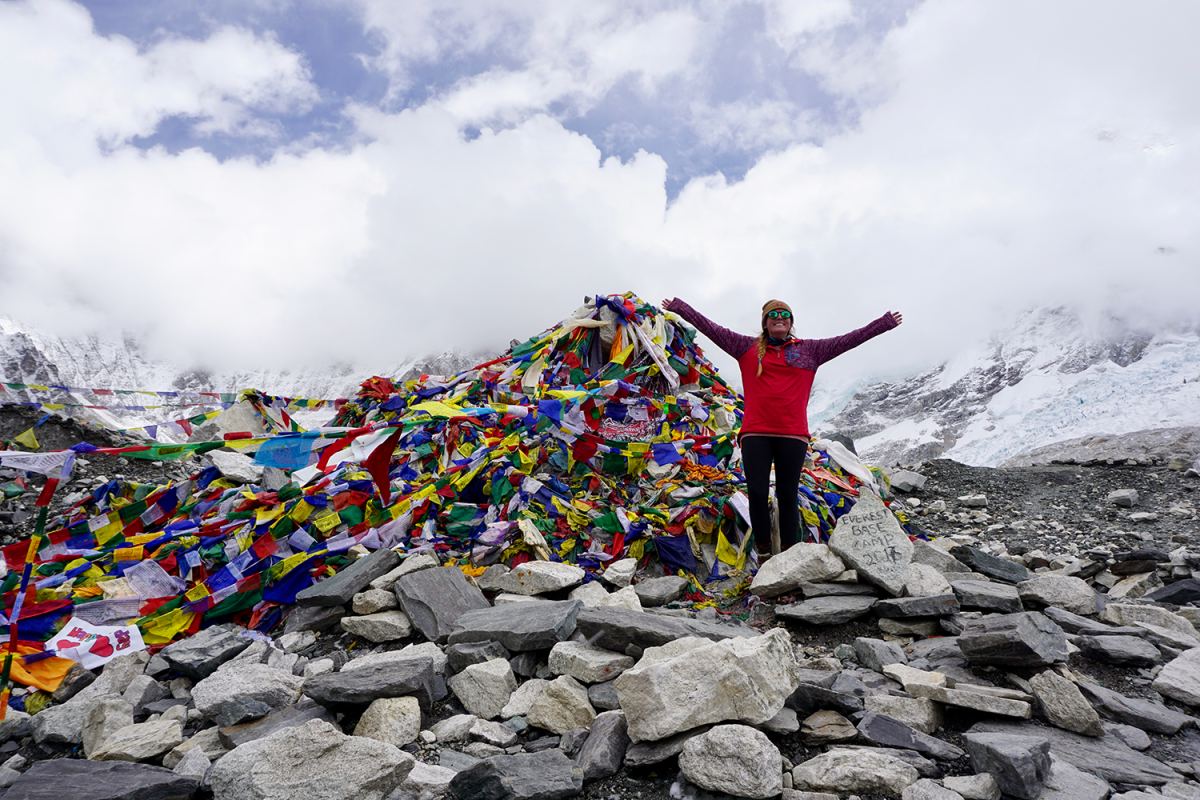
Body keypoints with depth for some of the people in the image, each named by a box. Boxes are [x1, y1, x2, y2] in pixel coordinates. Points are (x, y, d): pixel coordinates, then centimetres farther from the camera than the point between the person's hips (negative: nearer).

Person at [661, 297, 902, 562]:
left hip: (792, 435, 0)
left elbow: (848, 340, 17)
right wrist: (679, 308, 9)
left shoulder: (810, 350, 15)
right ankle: (763, 555, 5)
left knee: (787, 495, 2)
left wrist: (884, 323, 17)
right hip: (755, 433, 0)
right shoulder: (747, 347, 13)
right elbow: (711, 328, 11)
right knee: (757, 493, -6)